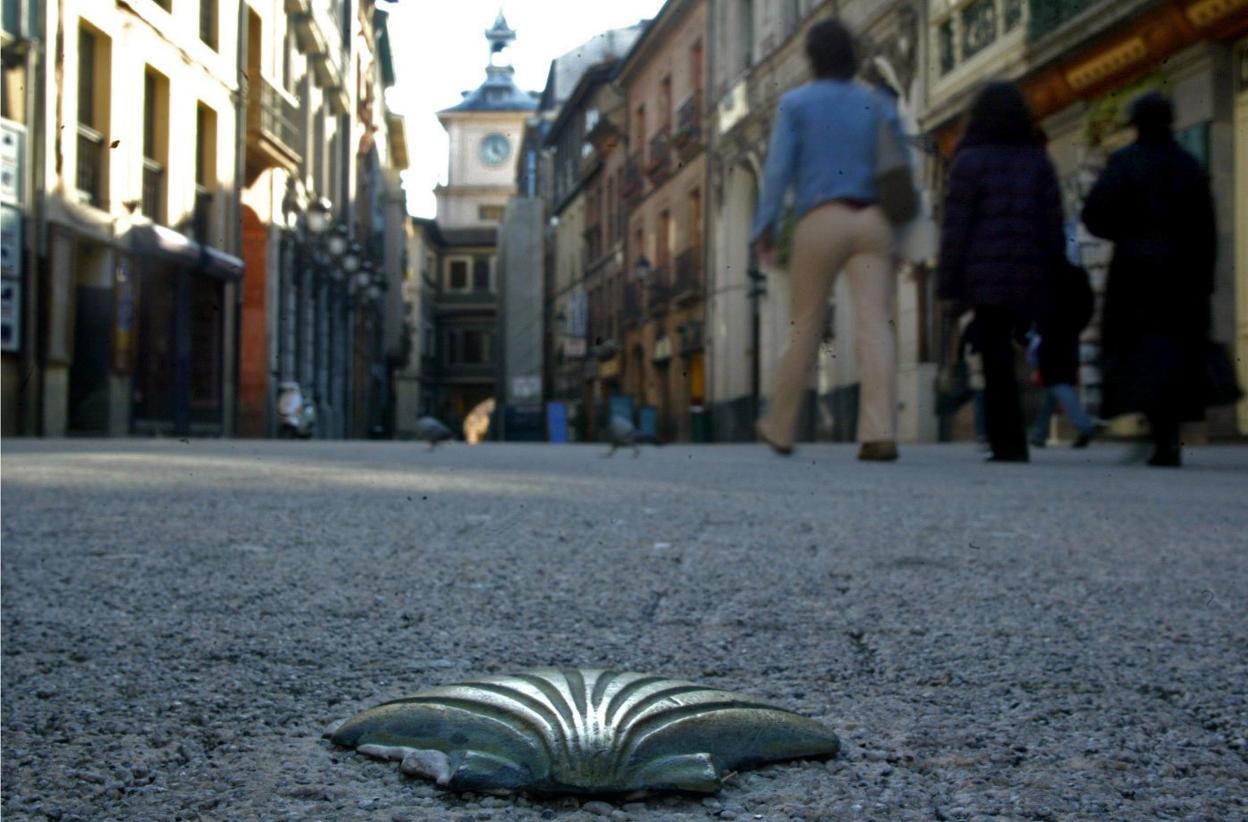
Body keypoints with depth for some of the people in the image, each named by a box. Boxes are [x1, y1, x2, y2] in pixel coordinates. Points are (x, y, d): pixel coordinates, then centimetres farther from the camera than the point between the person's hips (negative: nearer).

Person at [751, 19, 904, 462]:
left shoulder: (795, 103, 5)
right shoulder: (878, 104, 13)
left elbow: (779, 167, -4)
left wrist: (765, 226, -1)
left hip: (820, 220, -1)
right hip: (872, 220, 2)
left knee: (806, 326, 9)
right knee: (875, 325, -8)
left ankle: (780, 428, 23)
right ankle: (879, 432, -22)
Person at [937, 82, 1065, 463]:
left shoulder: (970, 160, -2)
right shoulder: (1039, 161, 10)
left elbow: (955, 227, -5)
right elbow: (1053, 226, 8)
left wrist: (948, 285, -2)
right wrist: (1049, 280, 13)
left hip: (984, 278, -4)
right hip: (1029, 281, 4)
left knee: (995, 360, -3)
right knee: (1002, 356, 13)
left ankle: (1009, 444, -6)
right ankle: (1007, 441, 13)